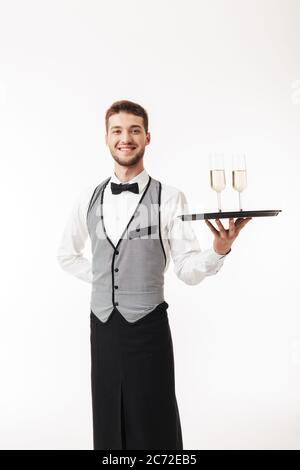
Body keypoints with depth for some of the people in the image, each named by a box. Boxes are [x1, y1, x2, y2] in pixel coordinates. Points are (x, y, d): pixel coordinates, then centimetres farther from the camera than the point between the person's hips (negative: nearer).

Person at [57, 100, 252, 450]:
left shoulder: (169, 199, -8)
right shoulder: (89, 199, 5)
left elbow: (189, 270, -9)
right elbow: (67, 255, 19)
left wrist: (221, 249, -27)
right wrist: (103, 278, 6)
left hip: (148, 327, -3)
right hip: (101, 326, 4)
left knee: (154, 428, 8)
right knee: (107, 425, 17)